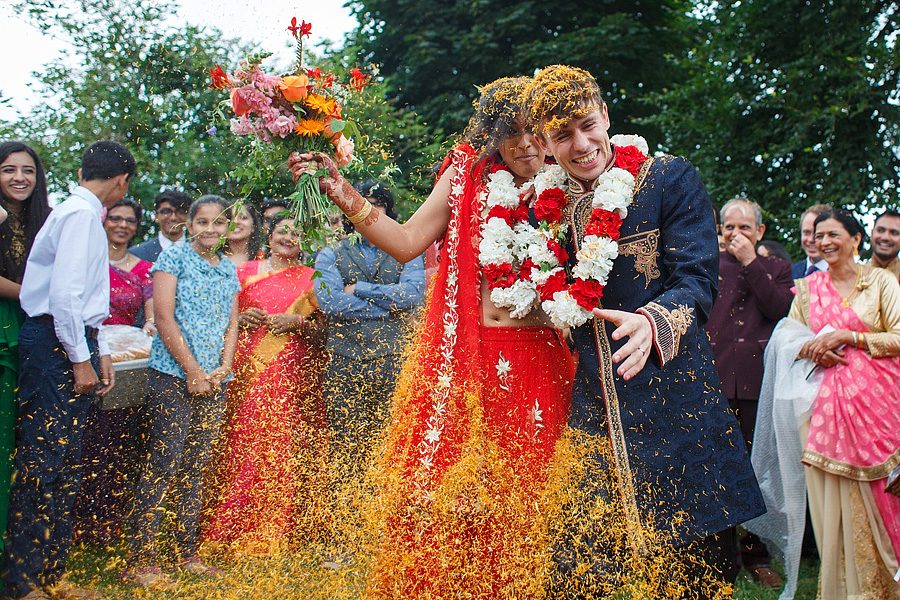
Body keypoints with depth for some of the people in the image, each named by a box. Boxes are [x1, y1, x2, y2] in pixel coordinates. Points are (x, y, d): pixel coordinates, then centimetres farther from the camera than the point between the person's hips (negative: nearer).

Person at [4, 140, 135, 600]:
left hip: (74, 342, 10)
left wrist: (99, 351, 16)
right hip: (56, 343, -10)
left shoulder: (83, 215, 18)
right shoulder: (81, 215, -12)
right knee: (43, 460, -6)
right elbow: (64, 294, -20)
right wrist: (81, 359, -16)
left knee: (65, 463, 13)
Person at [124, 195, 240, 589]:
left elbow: (232, 323, 15)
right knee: (164, 465, -8)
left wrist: (223, 368, -2)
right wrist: (193, 371, -10)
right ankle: (141, 561, -4)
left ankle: (186, 553, 13)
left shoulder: (229, 270, 17)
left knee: (195, 467, 7)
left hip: (214, 380, 5)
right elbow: (163, 316, -8)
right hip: (173, 376, -5)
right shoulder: (174, 257, 0)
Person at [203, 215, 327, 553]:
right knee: (243, 443, -5)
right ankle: (234, 531, 2)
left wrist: (296, 322, -9)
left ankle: (278, 533, 2)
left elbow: (323, 326, 7)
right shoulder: (245, 272, 14)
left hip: (292, 373, -1)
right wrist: (242, 318, -4)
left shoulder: (310, 279, 12)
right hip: (250, 369, 1)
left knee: (284, 446, -5)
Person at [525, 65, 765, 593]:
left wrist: (652, 323, -30)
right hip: (590, 405, 3)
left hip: (673, 394, -2)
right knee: (585, 565, -1)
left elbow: (697, 279, -11)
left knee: (697, 565, 0)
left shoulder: (671, 180, -2)